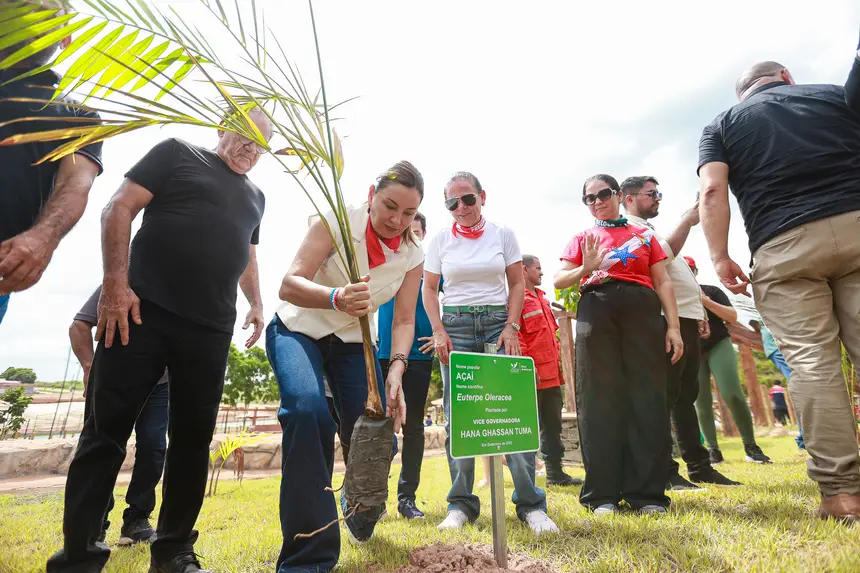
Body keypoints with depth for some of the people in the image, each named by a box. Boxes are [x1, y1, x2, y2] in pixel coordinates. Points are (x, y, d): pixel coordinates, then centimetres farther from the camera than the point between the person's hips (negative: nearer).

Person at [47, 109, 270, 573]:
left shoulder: (254, 197, 22)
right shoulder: (178, 153, 6)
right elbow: (119, 208, -2)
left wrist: (256, 303, 19)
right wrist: (115, 283, -12)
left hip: (211, 331, 5)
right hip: (143, 311, -4)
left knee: (193, 438, 7)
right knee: (105, 431, -1)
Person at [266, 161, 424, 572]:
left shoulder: (413, 256, -8)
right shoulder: (339, 221, -20)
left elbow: (404, 321, -10)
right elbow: (289, 284, -28)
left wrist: (396, 370, -29)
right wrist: (337, 298, -49)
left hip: (352, 342, 3)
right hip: (298, 330, -3)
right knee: (308, 411, -32)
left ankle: (360, 509, 29)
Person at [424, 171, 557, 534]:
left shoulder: (503, 235, 5)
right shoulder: (440, 240, 6)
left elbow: (517, 284, 6)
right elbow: (429, 289, 7)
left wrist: (511, 327, -6)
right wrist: (439, 331, -4)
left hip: (498, 322, 0)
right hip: (455, 326, 1)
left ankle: (530, 504, 5)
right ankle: (461, 505, 13)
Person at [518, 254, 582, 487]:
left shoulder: (541, 298, 20)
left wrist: (558, 360, 18)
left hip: (551, 374, 9)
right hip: (532, 375, -9)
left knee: (553, 424, 14)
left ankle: (555, 472, 24)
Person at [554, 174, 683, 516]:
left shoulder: (644, 235, 19)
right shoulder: (582, 239, 19)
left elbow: (663, 282, 13)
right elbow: (559, 280, 10)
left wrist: (674, 326, 2)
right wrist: (585, 268, -10)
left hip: (641, 311, 1)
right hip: (596, 313, 0)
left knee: (647, 397, -2)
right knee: (600, 400, -2)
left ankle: (648, 493, 7)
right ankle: (603, 494, 4)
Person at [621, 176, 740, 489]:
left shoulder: (650, 230, 26)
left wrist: (699, 314, 23)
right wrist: (687, 222, -14)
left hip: (686, 318, 10)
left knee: (687, 396, 12)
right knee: (665, 396, -8)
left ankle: (699, 466, 19)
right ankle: (666, 470, -3)